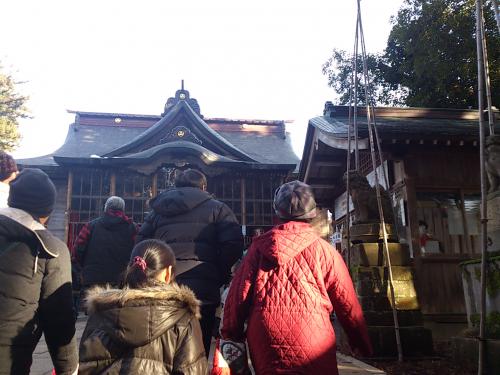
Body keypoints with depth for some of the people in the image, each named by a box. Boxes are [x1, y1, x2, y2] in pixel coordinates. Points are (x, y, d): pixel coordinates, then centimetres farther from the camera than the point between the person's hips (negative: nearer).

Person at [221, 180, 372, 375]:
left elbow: (238, 293, 3)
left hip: (265, 345, 1)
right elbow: (347, 303, 3)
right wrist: (363, 345, 16)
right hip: (312, 346, -1)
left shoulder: (260, 245, 2)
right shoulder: (325, 251, -2)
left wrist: (231, 335, 15)